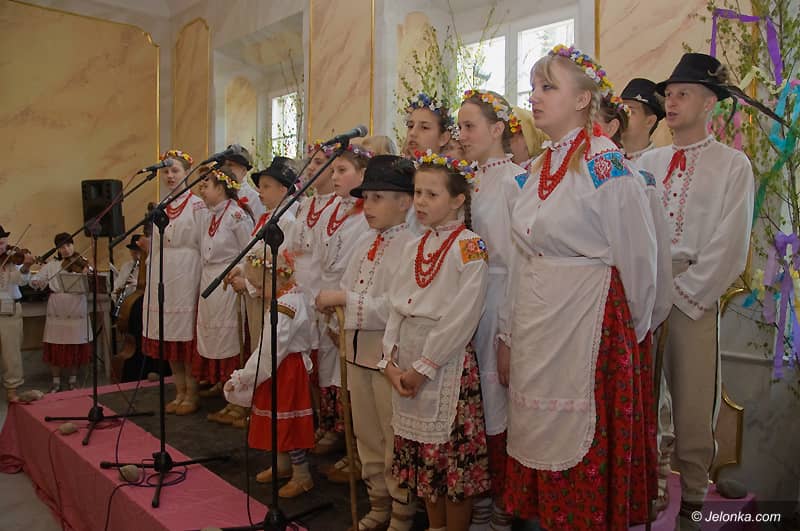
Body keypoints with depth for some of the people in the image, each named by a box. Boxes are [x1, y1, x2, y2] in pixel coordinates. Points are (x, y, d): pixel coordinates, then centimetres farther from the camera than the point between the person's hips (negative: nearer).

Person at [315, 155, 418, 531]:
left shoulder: (411, 246, -16)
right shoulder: (365, 242, 10)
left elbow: (397, 306, -23)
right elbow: (348, 289, 12)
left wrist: (345, 299, -19)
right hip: (358, 352, 8)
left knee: (395, 440, 7)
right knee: (367, 436, 19)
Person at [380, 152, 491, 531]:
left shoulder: (470, 247, -9)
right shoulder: (414, 248, 12)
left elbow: (463, 316, -17)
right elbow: (397, 306, 8)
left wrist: (424, 367, -16)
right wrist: (390, 360, -3)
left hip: (446, 363, -7)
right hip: (406, 365, 7)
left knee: (453, 458, 3)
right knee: (420, 458, 16)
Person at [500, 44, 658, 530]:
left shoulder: (606, 163, -12)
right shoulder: (541, 169, 10)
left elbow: (638, 257, -8)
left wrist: (632, 330, 2)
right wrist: (510, 330, 12)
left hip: (587, 323, -7)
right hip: (535, 322, 7)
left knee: (584, 444, 5)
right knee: (540, 436, 16)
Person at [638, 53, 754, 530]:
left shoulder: (733, 165, 1)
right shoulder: (647, 163, 11)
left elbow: (728, 247, -6)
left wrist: (682, 294, -10)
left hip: (696, 298, -3)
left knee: (693, 410, 4)